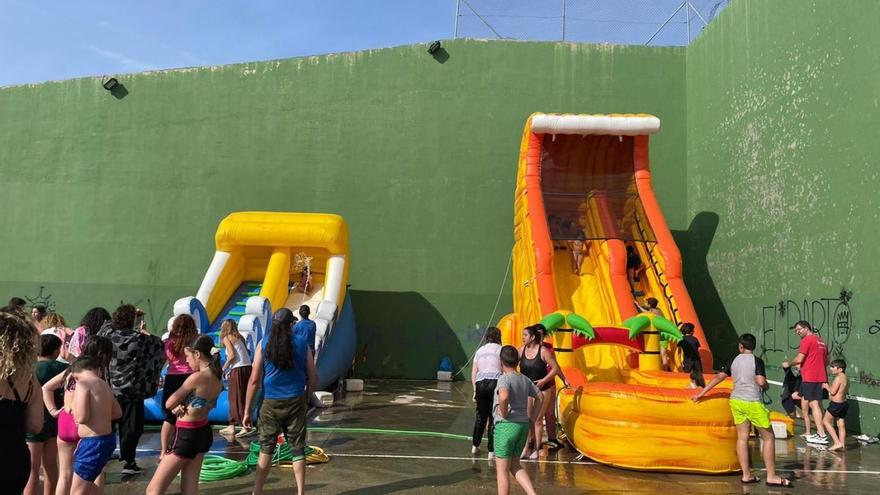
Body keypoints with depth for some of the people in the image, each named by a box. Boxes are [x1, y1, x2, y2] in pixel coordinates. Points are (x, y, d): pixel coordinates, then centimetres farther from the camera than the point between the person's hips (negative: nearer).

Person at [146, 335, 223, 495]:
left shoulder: (196, 377, -22)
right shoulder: (217, 378, 2)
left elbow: (169, 404, -14)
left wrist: (177, 406, 7)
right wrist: (180, 406, -4)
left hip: (187, 436, -8)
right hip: (204, 433, 8)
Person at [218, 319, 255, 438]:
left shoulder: (227, 338, 1)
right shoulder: (240, 337, 18)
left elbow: (232, 355, -11)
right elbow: (247, 354, 7)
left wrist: (224, 369, 0)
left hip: (238, 370, -7)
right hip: (248, 367, 7)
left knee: (237, 399, 0)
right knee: (245, 399, 12)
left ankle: (246, 427, -5)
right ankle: (232, 426, 22)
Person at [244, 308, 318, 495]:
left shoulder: (264, 344, -2)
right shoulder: (302, 343, 0)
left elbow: (254, 380, -5)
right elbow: (313, 379, 3)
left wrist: (247, 411, 1)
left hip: (271, 403, 0)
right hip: (296, 402, 0)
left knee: (266, 448, 12)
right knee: (297, 449, 9)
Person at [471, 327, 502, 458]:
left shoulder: (480, 350, 16)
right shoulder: (500, 350, 4)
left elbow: (473, 373, 14)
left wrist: (475, 390, 16)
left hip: (480, 383, 4)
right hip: (495, 382, -4)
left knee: (480, 415, 19)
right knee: (494, 417, 2)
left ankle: (475, 445, 30)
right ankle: (491, 451, 3)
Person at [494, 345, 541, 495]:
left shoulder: (504, 379, -13)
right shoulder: (525, 379, 9)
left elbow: (503, 397, -34)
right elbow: (539, 397, 21)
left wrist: (504, 413, -17)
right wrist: (532, 419, 21)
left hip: (506, 426, -7)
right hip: (523, 426, 7)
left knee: (502, 469, 6)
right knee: (515, 466, 19)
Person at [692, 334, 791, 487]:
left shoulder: (734, 361, 9)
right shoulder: (756, 361, -6)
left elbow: (719, 377, 9)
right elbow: (761, 382, -17)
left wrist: (702, 393, 14)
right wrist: (767, 386, 7)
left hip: (736, 400, 5)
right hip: (752, 402, -5)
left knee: (742, 437, 7)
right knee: (768, 437, 5)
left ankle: (747, 475, 9)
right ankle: (771, 476, 6)